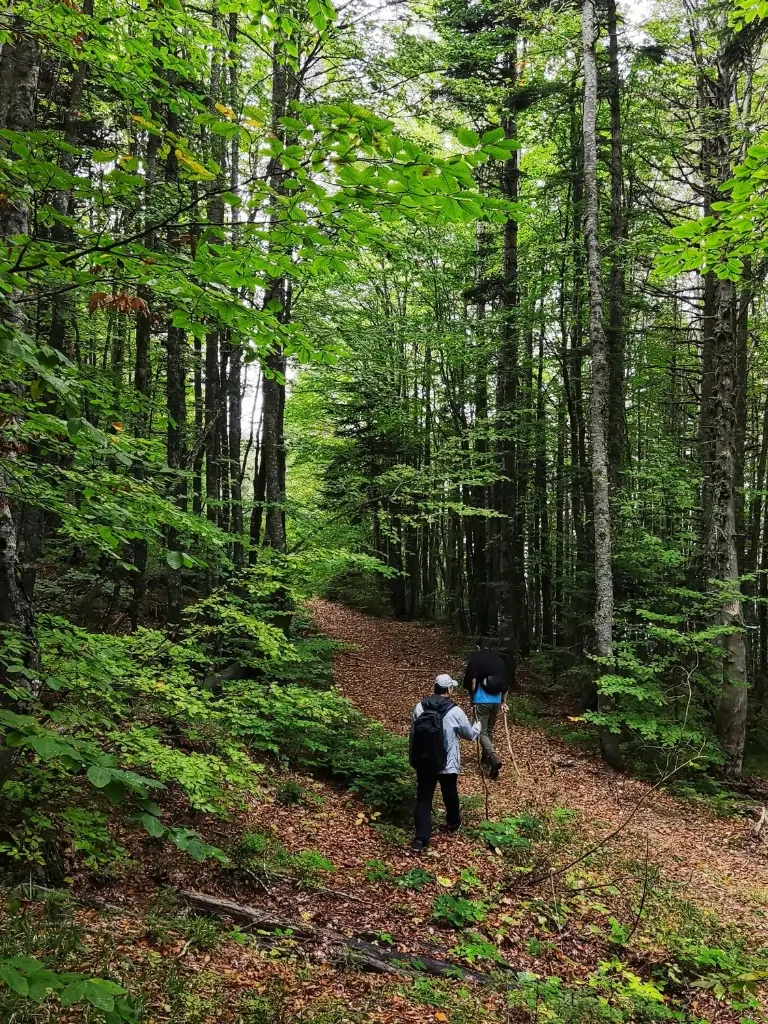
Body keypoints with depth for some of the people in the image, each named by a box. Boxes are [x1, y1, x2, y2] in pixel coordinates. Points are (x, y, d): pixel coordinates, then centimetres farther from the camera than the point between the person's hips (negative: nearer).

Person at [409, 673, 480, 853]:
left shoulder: (419, 707, -5)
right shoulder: (454, 711, -14)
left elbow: (412, 736, 5)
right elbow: (470, 734, 1)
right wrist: (478, 727, 22)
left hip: (423, 763, 2)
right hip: (447, 764, -2)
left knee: (423, 799, 7)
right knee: (450, 795, 22)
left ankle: (420, 839, 1)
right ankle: (453, 823, 47)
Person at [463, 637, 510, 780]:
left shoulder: (475, 658, -5)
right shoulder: (499, 659, 9)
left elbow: (472, 681, -10)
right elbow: (505, 683, 11)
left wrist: (472, 699, 1)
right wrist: (503, 702, 17)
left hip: (481, 701, -5)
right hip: (496, 701, 5)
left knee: (482, 732, -3)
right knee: (489, 731, 21)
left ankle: (494, 759, -21)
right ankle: (486, 757, 30)